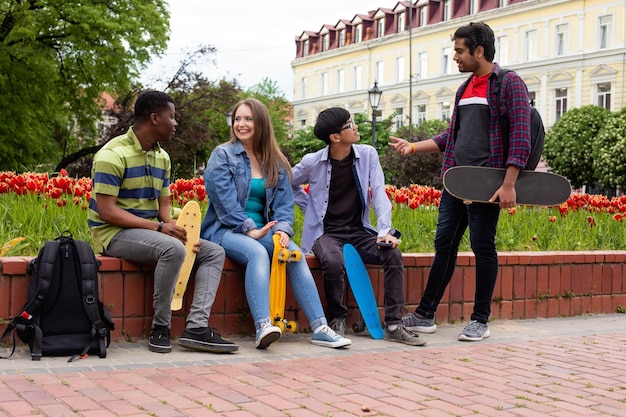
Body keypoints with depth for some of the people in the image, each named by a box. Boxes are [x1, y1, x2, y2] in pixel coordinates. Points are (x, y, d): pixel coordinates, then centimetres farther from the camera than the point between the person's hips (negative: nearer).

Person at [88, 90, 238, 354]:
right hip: (113, 233, -9)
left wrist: (176, 229, -11)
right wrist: (159, 227, -24)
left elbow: (164, 206, 13)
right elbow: (107, 211, -20)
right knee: (173, 249, -35)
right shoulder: (113, 155, -14)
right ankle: (160, 328, -21)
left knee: (214, 252, -4)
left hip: (150, 231, 9)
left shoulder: (162, 157, 12)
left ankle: (196, 327, -20)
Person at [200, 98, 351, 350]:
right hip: (225, 230, -4)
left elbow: (284, 203, 6)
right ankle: (263, 327, -49)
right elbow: (224, 201, -10)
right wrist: (249, 230, -19)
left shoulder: (276, 163, 14)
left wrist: (282, 228, -14)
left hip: (262, 231, 4)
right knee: (257, 253, -36)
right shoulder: (222, 155, 0)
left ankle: (319, 328, -29)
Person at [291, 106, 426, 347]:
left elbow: (379, 193, -6)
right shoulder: (313, 162, -5)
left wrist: (385, 230, -18)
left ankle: (394, 325, -17)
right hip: (325, 232, -3)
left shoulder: (367, 155, 0)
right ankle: (337, 320, -11)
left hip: (358, 230, 3)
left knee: (393, 254, -23)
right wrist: (310, 208, 2)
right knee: (334, 261, -36)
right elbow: (289, 185, 14)